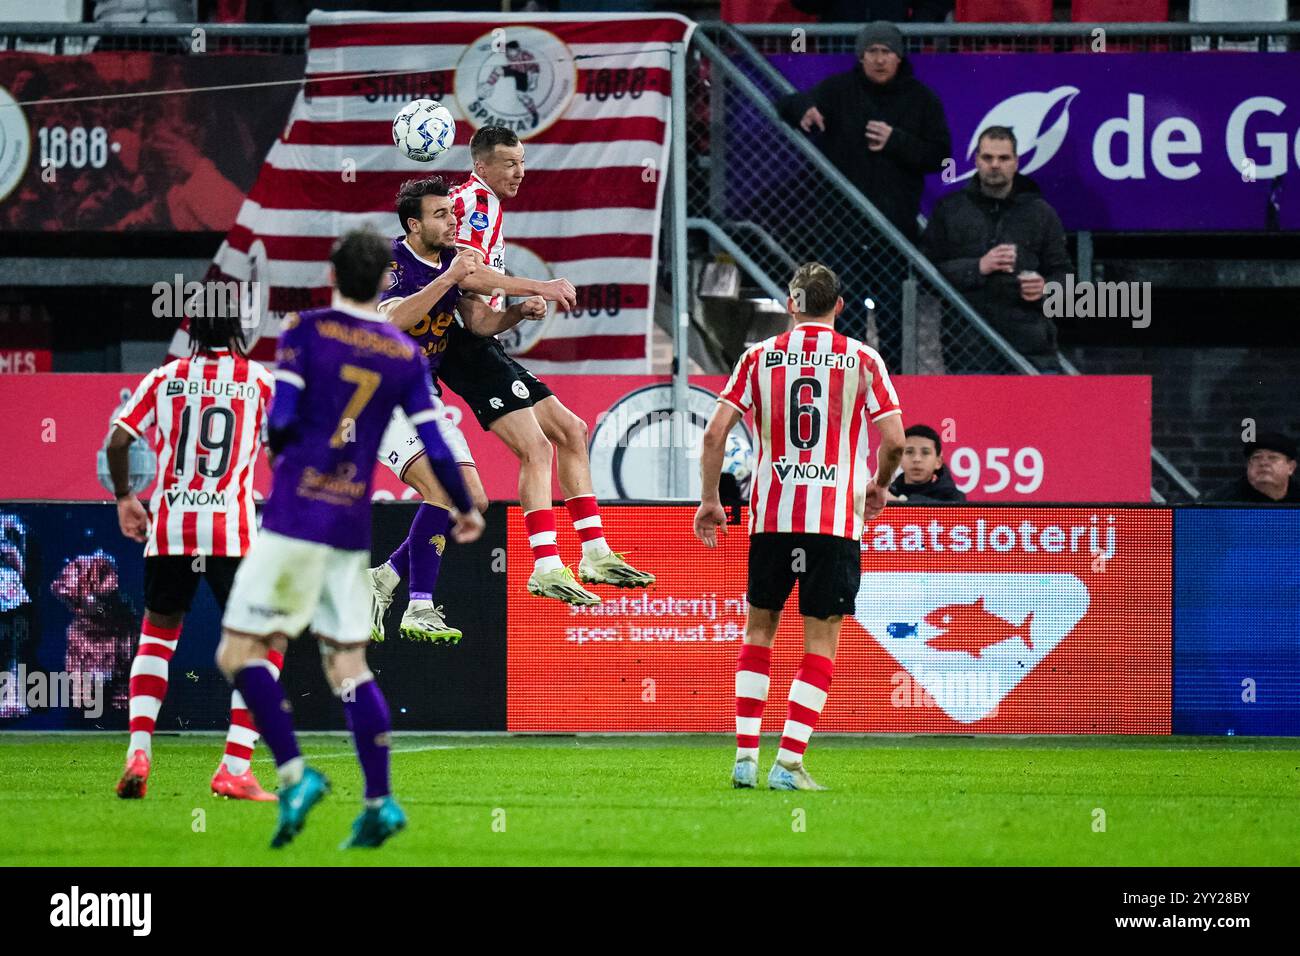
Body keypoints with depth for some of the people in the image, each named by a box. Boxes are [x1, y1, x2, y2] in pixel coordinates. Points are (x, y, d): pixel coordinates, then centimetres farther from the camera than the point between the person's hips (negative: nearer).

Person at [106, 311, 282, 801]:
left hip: (168, 527, 3)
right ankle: (235, 768, -6)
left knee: (157, 636, 21)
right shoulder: (259, 380, 3)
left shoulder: (165, 378, 7)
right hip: (231, 532, -3)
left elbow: (118, 440, 3)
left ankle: (138, 750, 4)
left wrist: (124, 497, 19)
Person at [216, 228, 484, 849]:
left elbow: (281, 421, -12)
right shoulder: (406, 356, 6)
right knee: (347, 664, 11)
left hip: (295, 517, -5)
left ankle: (294, 774, -15)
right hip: (353, 528, 5)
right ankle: (378, 802, 3)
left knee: (238, 653, 0)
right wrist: (466, 511, 21)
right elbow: (436, 450, 4)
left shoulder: (305, 331, -5)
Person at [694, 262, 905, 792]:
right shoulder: (862, 360, 2)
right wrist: (878, 487, 15)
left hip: (770, 514, 2)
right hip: (836, 518, -2)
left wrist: (709, 499, 10)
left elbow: (715, 432, 0)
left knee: (759, 629, 16)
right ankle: (788, 763, -6)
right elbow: (893, 439, -4)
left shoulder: (760, 356, 6)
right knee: (821, 642, 3)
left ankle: (744, 756, 9)